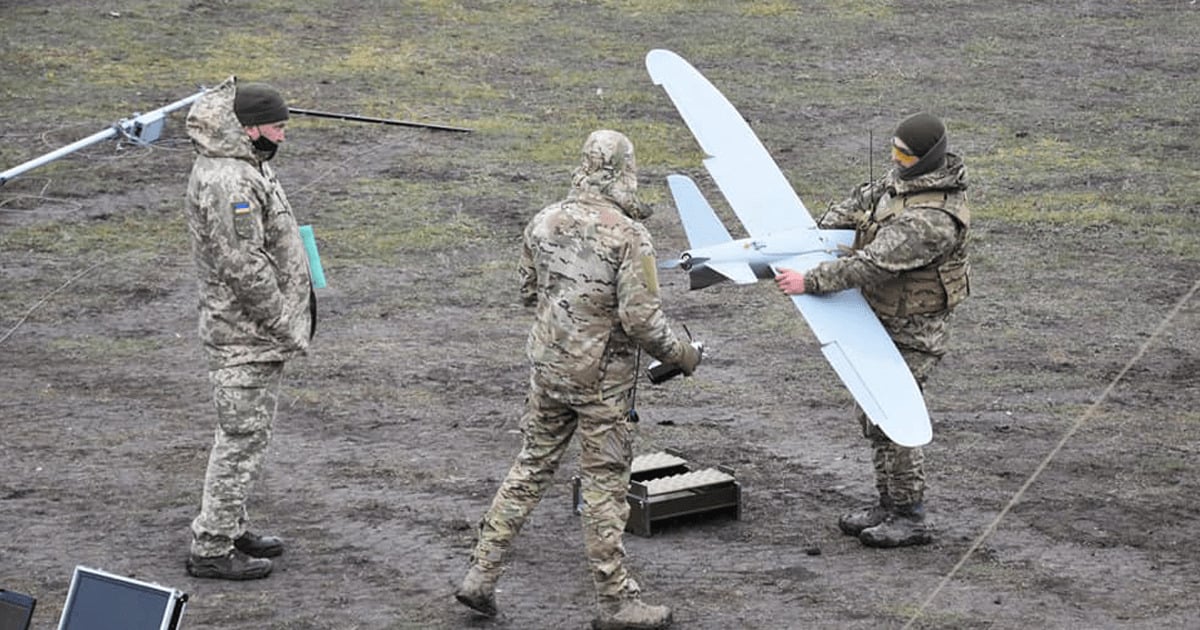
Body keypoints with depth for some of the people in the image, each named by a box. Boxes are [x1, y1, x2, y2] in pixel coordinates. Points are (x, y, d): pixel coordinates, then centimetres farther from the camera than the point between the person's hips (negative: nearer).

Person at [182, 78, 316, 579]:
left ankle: (230, 529, 31)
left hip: (255, 330, 11)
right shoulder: (228, 181, -23)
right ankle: (211, 548, 0)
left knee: (246, 431, 19)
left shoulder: (243, 166, 12)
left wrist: (289, 320, 19)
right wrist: (286, 327, -19)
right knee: (243, 436, -5)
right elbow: (244, 267, -26)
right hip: (244, 335, -11)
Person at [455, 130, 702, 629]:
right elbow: (641, 318, -20)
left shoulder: (544, 223, 1)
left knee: (530, 469, 16)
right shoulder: (628, 236, -18)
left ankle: (481, 575, 18)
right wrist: (681, 356, -5)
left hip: (547, 367, 6)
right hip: (602, 378, -5)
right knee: (604, 486, 3)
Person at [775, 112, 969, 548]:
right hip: (881, 317, 10)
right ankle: (888, 504, 27)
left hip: (910, 331, -10)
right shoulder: (903, 178, 1)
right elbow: (863, 201, 17)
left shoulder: (932, 219, -29)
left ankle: (910, 520, 6)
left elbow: (875, 264, -33)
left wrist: (810, 282, -31)